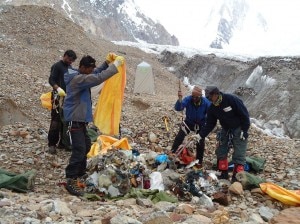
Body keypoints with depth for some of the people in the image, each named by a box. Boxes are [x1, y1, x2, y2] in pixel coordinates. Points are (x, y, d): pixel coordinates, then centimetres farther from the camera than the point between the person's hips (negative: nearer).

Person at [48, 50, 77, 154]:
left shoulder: (70, 67, 16)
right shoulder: (57, 66, -6)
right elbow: (51, 80, -14)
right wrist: (58, 88, -30)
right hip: (59, 96, -7)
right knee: (56, 120, -9)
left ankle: (62, 142, 17)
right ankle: (51, 144, -4)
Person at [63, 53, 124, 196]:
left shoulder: (80, 76, 10)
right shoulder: (78, 79, -21)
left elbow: (96, 74, 21)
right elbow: (99, 78, -30)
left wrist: (107, 62, 6)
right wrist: (116, 64, -24)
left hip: (79, 119, 11)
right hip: (75, 120, -11)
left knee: (86, 146, 20)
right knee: (79, 150, -13)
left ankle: (81, 173, 33)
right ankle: (71, 181, -11)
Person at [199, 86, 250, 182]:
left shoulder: (232, 100, -24)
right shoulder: (212, 108, -4)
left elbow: (244, 115, -19)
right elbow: (209, 124, 1)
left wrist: (244, 130, -19)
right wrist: (200, 135, -9)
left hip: (239, 130, -7)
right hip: (225, 130, 7)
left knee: (239, 155, -9)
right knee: (221, 151, 7)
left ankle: (237, 177, -3)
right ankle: (224, 174, 20)